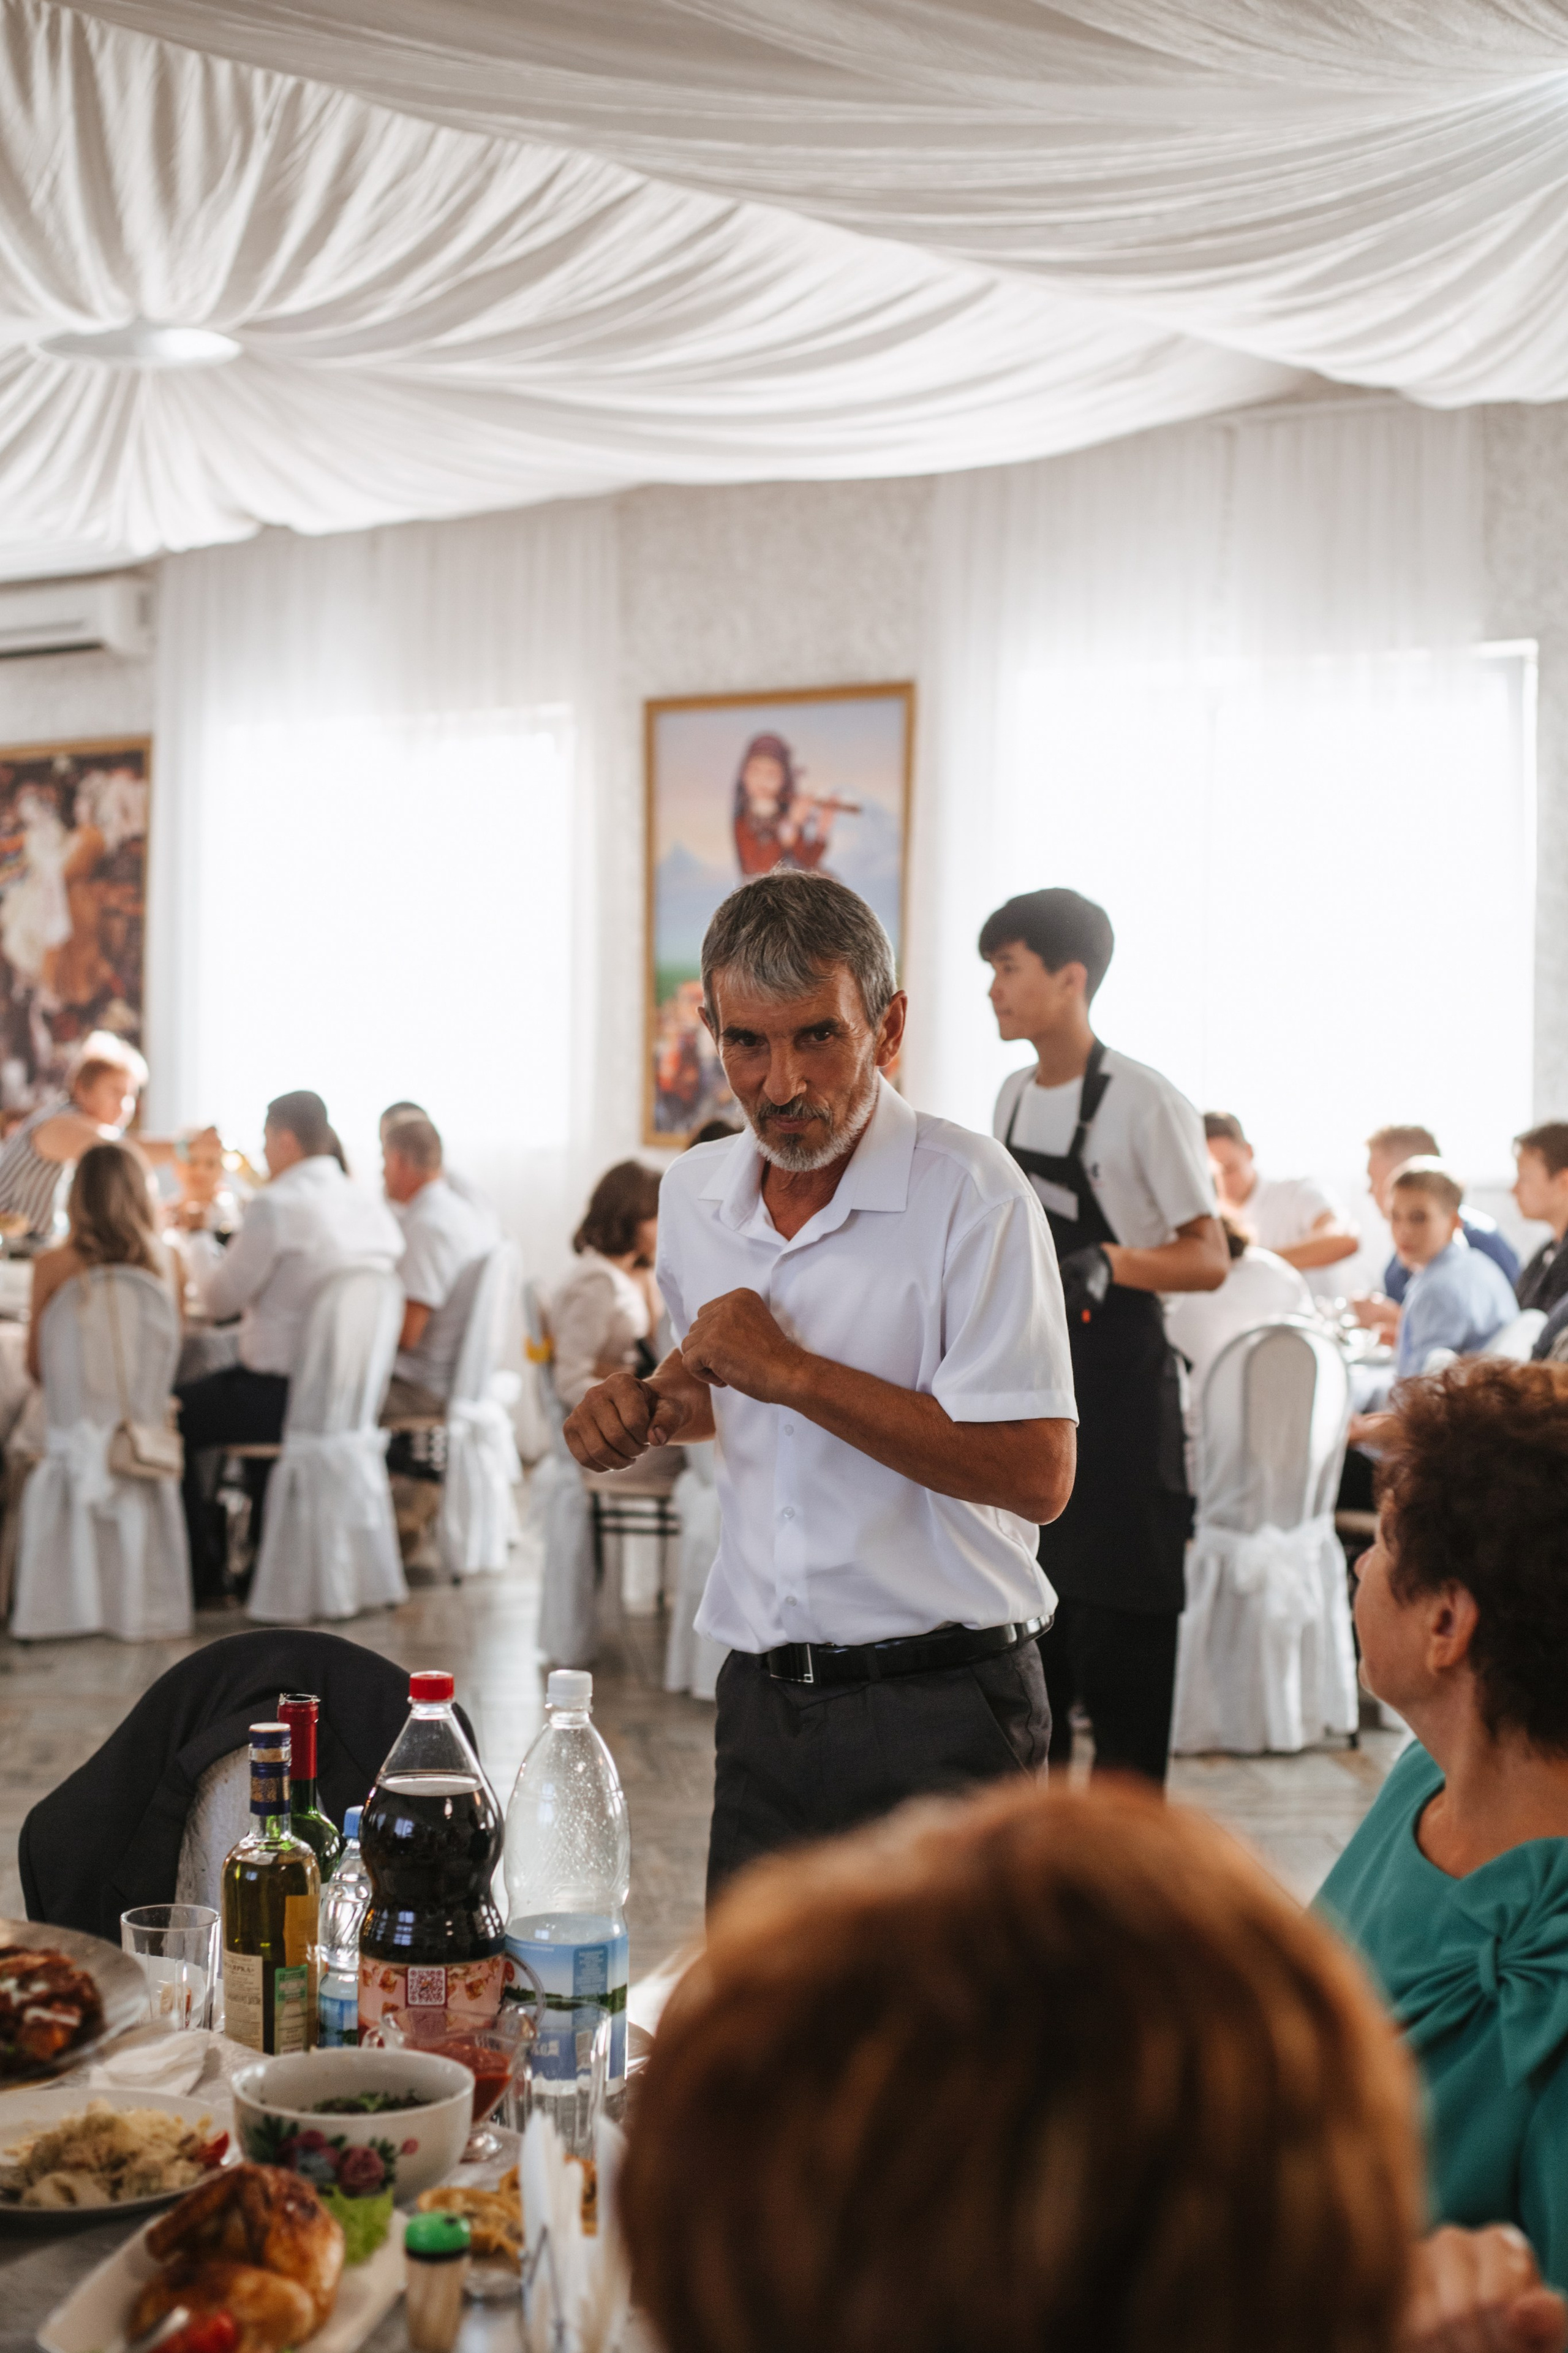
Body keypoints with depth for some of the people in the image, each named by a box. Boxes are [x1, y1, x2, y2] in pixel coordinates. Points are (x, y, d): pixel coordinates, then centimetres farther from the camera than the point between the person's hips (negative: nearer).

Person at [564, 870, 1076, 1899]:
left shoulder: (969, 1190, -13)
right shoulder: (693, 1194, 7)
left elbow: (1038, 1475, -21)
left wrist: (795, 1373, -20)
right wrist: (650, 1411, 4)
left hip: (942, 1708, -5)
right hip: (763, 1698, 6)